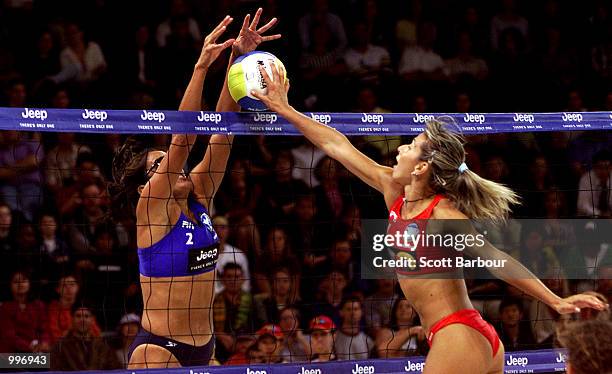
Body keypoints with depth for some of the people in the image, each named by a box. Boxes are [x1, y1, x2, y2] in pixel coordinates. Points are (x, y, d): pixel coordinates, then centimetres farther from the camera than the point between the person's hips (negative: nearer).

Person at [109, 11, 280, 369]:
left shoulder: (198, 200, 9)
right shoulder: (152, 207, -7)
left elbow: (222, 130, 2)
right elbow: (183, 139, -19)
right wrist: (201, 67, -25)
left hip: (203, 350, 7)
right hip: (159, 351, -7)